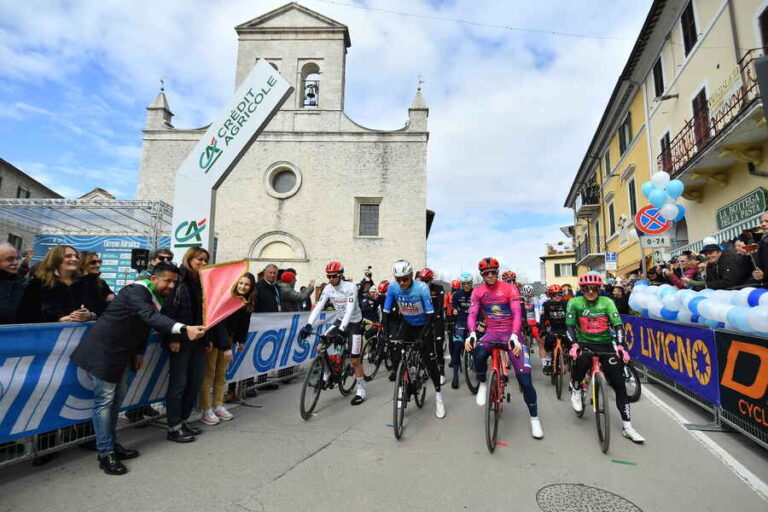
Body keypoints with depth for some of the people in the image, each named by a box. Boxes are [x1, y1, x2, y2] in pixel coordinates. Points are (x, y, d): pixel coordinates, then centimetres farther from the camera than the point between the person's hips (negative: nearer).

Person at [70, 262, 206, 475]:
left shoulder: (155, 297, 5)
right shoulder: (137, 290, -24)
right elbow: (151, 317, -41)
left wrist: (138, 352, 12)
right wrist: (184, 329, -53)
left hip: (120, 353, 10)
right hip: (103, 350, -10)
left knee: (116, 398, 16)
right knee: (105, 400, -3)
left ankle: (111, 443, 29)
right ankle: (106, 454, 6)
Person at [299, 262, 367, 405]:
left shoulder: (350, 287, -22)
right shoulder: (328, 288, -7)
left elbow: (350, 310, -31)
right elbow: (318, 307, -15)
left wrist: (341, 329, -42)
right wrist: (308, 325, -28)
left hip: (354, 323, -5)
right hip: (340, 321, 5)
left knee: (354, 360, -4)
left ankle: (361, 391, 15)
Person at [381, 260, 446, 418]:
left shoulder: (422, 288, -28)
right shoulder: (393, 288, -18)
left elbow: (430, 314, -27)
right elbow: (386, 312, -13)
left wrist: (422, 336, -34)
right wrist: (386, 334, -22)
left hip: (423, 325, -3)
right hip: (407, 325, 3)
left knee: (429, 360, -8)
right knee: (396, 358, -7)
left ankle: (438, 394, 11)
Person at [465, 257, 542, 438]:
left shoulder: (510, 288, -6)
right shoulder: (478, 291, 1)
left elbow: (517, 313, -15)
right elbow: (472, 314, -8)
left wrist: (514, 337, -30)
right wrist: (472, 334, -27)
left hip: (511, 334, -1)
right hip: (491, 333, 1)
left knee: (524, 379, -8)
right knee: (479, 354, -34)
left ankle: (534, 418, 14)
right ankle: (482, 385, -4)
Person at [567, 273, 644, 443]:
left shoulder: (606, 302, -4)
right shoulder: (575, 302, -6)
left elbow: (618, 324, -12)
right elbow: (570, 325, -12)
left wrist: (621, 346, -27)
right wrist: (574, 344, -28)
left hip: (606, 345, 2)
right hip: (584, 343, -2)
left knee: (619, 384, -2)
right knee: (582, 360, -36)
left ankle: (627, 426, 9)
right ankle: (575, 391, -6)